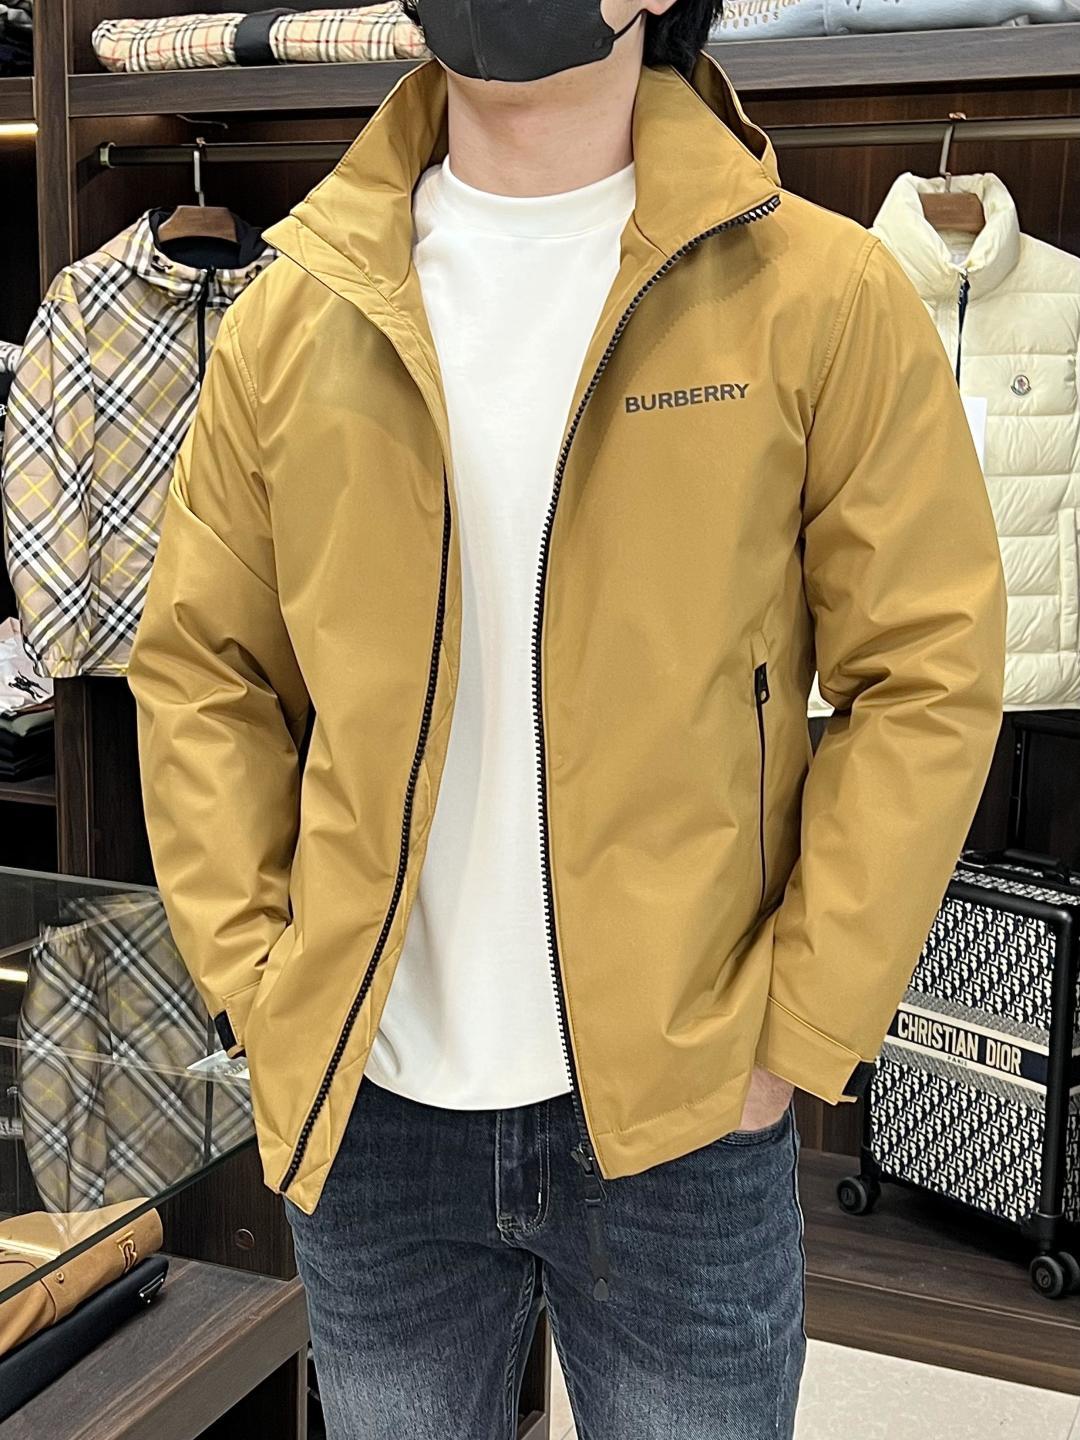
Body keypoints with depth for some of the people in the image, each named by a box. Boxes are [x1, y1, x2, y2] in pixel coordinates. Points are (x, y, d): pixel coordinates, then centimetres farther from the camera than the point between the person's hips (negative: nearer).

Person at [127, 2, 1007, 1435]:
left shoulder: (824, 297, -6)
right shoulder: (295, 311, 2)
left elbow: (928, 679, -6)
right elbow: (199, 669, 6)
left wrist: (799, 1032, -10)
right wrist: (253, 977, -2)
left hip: (684, 1112, -2)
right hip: (366, 1110, 3)